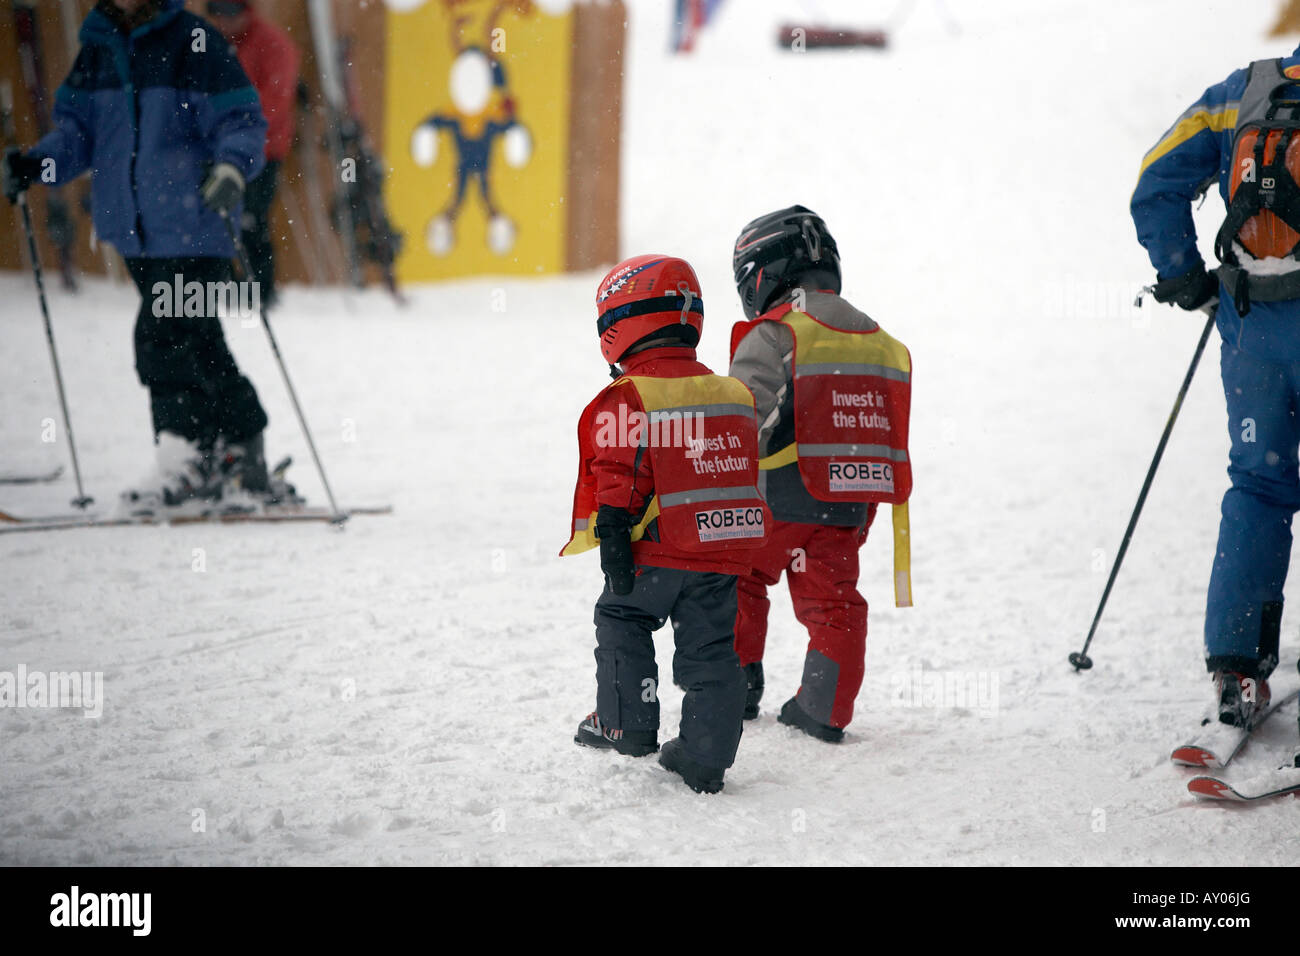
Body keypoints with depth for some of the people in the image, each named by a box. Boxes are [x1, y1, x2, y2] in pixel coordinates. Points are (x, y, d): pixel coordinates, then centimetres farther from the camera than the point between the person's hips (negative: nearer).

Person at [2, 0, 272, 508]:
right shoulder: (97, 45, 13)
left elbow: (241, 120, -7)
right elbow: (78, 127, 18)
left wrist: (232, 166, -26)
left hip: (193, 227, -6)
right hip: (135, 230, 6)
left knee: (163, 341, -14)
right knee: (197, 347, 11)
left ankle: (187, 464, -7)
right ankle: (239, 456, 18)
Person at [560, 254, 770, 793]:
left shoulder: (624, 402, -11)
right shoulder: (732, 395, 10)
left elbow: (617, 479, -15)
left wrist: (611, 542, -12)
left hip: (658, 552, -5)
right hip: (725, 554, 5)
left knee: (621, 618, 18)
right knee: (710, 648, 9)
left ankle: (627, 724, 17)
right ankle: (705, 757, 6)